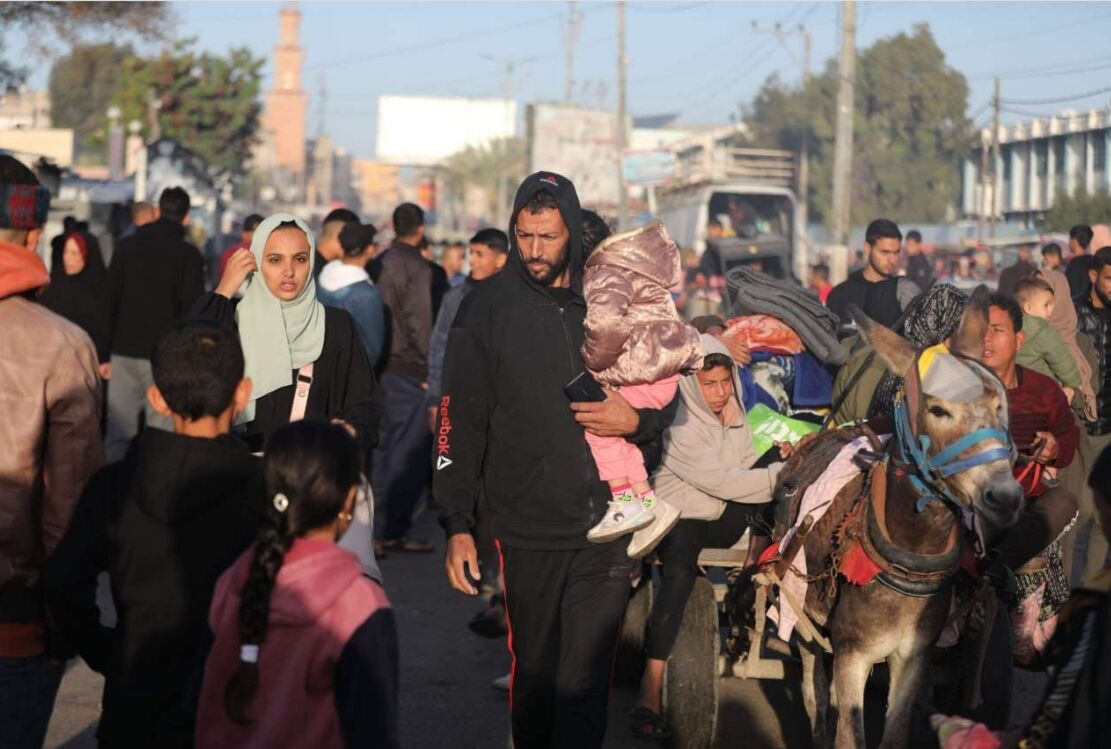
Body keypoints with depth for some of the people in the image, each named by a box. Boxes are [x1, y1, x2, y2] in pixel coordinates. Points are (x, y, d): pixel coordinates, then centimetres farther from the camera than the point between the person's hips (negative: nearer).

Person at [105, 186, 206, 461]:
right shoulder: (188, 255, -3)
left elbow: (110, 301, 7)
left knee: (117, 432, 7)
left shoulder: (126, 246, 8)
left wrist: (106, 352, 10)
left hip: (125, 352, 4)